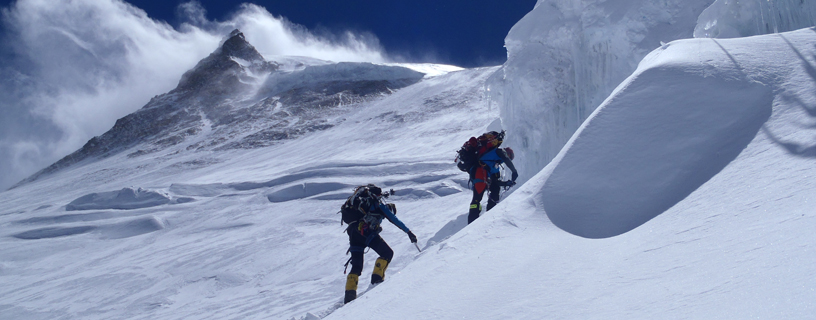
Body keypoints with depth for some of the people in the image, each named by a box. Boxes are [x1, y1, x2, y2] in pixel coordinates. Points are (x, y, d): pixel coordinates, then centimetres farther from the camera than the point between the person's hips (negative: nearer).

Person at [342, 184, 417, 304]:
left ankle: (349, 294, -4)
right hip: (365, 230, -7)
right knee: (387, 253, 1)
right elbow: (395, 220, 11)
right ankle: (377, 278, -10)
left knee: (356, 266, 9)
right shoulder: (380, 206, 17)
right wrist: (409, 232, 16)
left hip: (352, 232, 7)